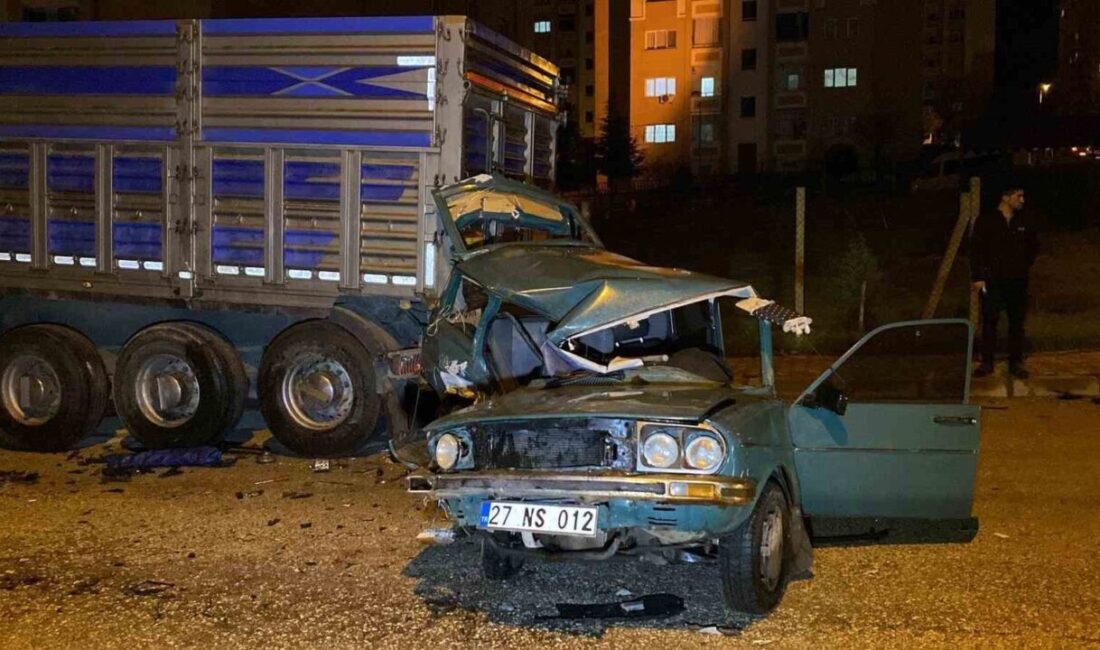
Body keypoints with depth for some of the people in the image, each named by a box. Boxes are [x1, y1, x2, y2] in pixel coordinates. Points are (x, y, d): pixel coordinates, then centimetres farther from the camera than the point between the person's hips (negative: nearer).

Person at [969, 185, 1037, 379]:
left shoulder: (1024, 223, 8)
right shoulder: (986, 221, -3)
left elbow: (1034, 245, 24)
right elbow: (976, 248, -6)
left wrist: (1026, 265, 13)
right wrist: (977, 276, -11)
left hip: (1017, 281, 3)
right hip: (992, 280, -3)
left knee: (1017, 322, 6)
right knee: (989, 321, -2)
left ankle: (1016, 362, 13)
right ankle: (987, 362, 5)